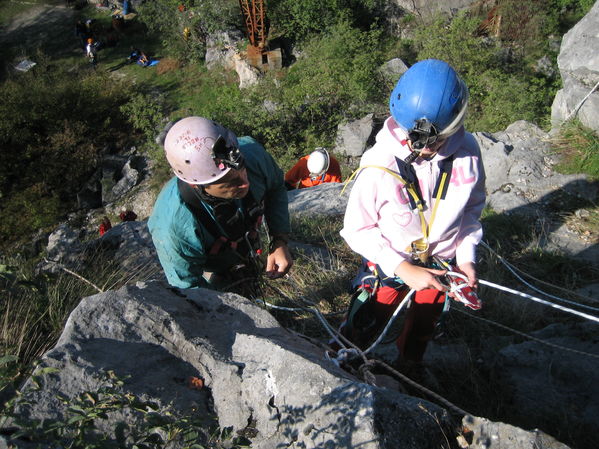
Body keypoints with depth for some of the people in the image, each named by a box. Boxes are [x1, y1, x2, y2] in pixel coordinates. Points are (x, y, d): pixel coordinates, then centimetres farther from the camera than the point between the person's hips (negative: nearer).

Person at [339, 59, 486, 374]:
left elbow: (472, 208, -2)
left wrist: (466, 256, -12)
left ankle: (409, 372, 58)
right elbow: (356, 229, -21)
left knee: (420, 333, 27)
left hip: (439, 266, 3)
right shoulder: (380, 166, -30)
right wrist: (403, 268, -26)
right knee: (365, 329, 17)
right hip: (388, 266, -3)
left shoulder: (466, 153, -19)